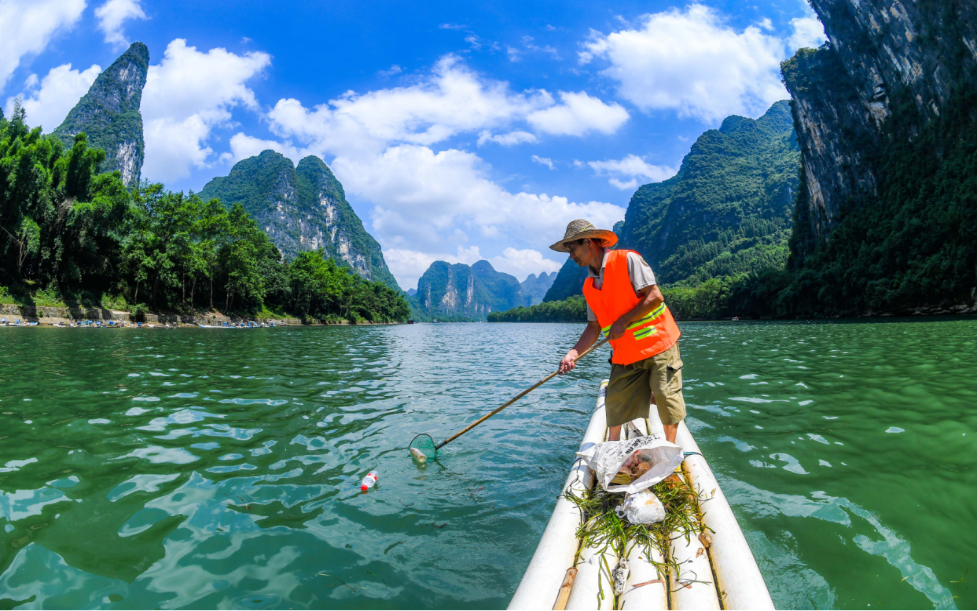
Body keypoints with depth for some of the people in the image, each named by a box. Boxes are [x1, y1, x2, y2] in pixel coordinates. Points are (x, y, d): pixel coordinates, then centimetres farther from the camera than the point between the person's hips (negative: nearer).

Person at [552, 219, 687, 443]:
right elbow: (594, 326, 7)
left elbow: (655, 297, -18)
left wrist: (623, 321, -17)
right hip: (624, 354, 6)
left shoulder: (627, 260, -12)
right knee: (615, 400, 5)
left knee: (666, 395, -4)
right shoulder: (589, 286, 7)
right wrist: (574, 353, -6)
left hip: (658, 343, -6)